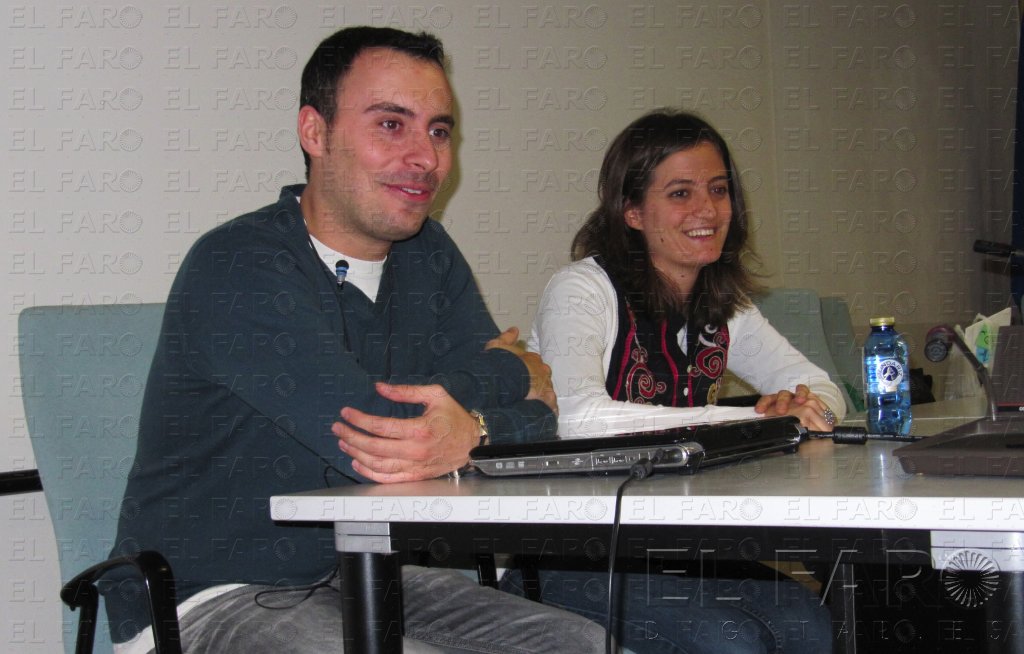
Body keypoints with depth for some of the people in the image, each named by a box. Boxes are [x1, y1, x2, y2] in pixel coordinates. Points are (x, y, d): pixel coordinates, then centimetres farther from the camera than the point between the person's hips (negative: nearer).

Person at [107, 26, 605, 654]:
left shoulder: (428, 255, 7)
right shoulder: (237, 265, -17)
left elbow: (538, 422, -1)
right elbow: (373, 422, -27)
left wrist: (470, 432, -26)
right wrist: (509, 370, -9)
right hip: (213, 599, -7)